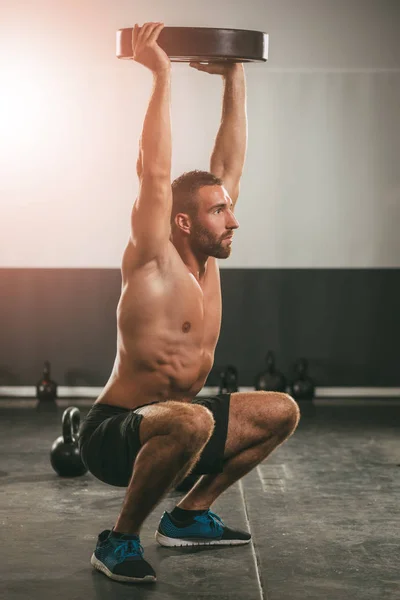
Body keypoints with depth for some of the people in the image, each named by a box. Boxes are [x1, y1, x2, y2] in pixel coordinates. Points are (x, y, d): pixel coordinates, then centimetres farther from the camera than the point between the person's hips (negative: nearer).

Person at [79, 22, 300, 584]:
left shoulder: (205, 258, 4)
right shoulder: (153, 262, -16)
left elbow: (228, 166, 8)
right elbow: (155, 173, -26)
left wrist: (234, 81, 8)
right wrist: (162, 76, -21)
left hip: (167, 424, 9)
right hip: (111, 432, -9)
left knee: (281, 412, 13)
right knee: (190, 420, -40)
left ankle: (189, 516, 18)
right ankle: (119, 540, -16)